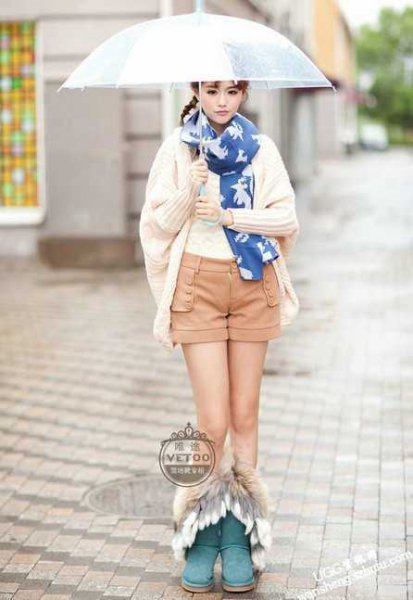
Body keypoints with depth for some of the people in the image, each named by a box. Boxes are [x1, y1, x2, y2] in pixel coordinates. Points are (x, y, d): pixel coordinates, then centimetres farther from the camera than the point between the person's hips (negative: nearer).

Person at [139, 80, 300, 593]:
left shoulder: (261, 148, 6)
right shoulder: (177, 148, 3)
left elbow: (286, 218, 0)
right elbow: (158, 224, 0)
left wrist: (229, 214, -12)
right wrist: (189, 189, -18)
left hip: (252, 285, 2)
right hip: (198, 284, -2)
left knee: (245, 415, 5)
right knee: (213, 421, -6)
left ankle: (240, 534, 16)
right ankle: (201, 531, 12)